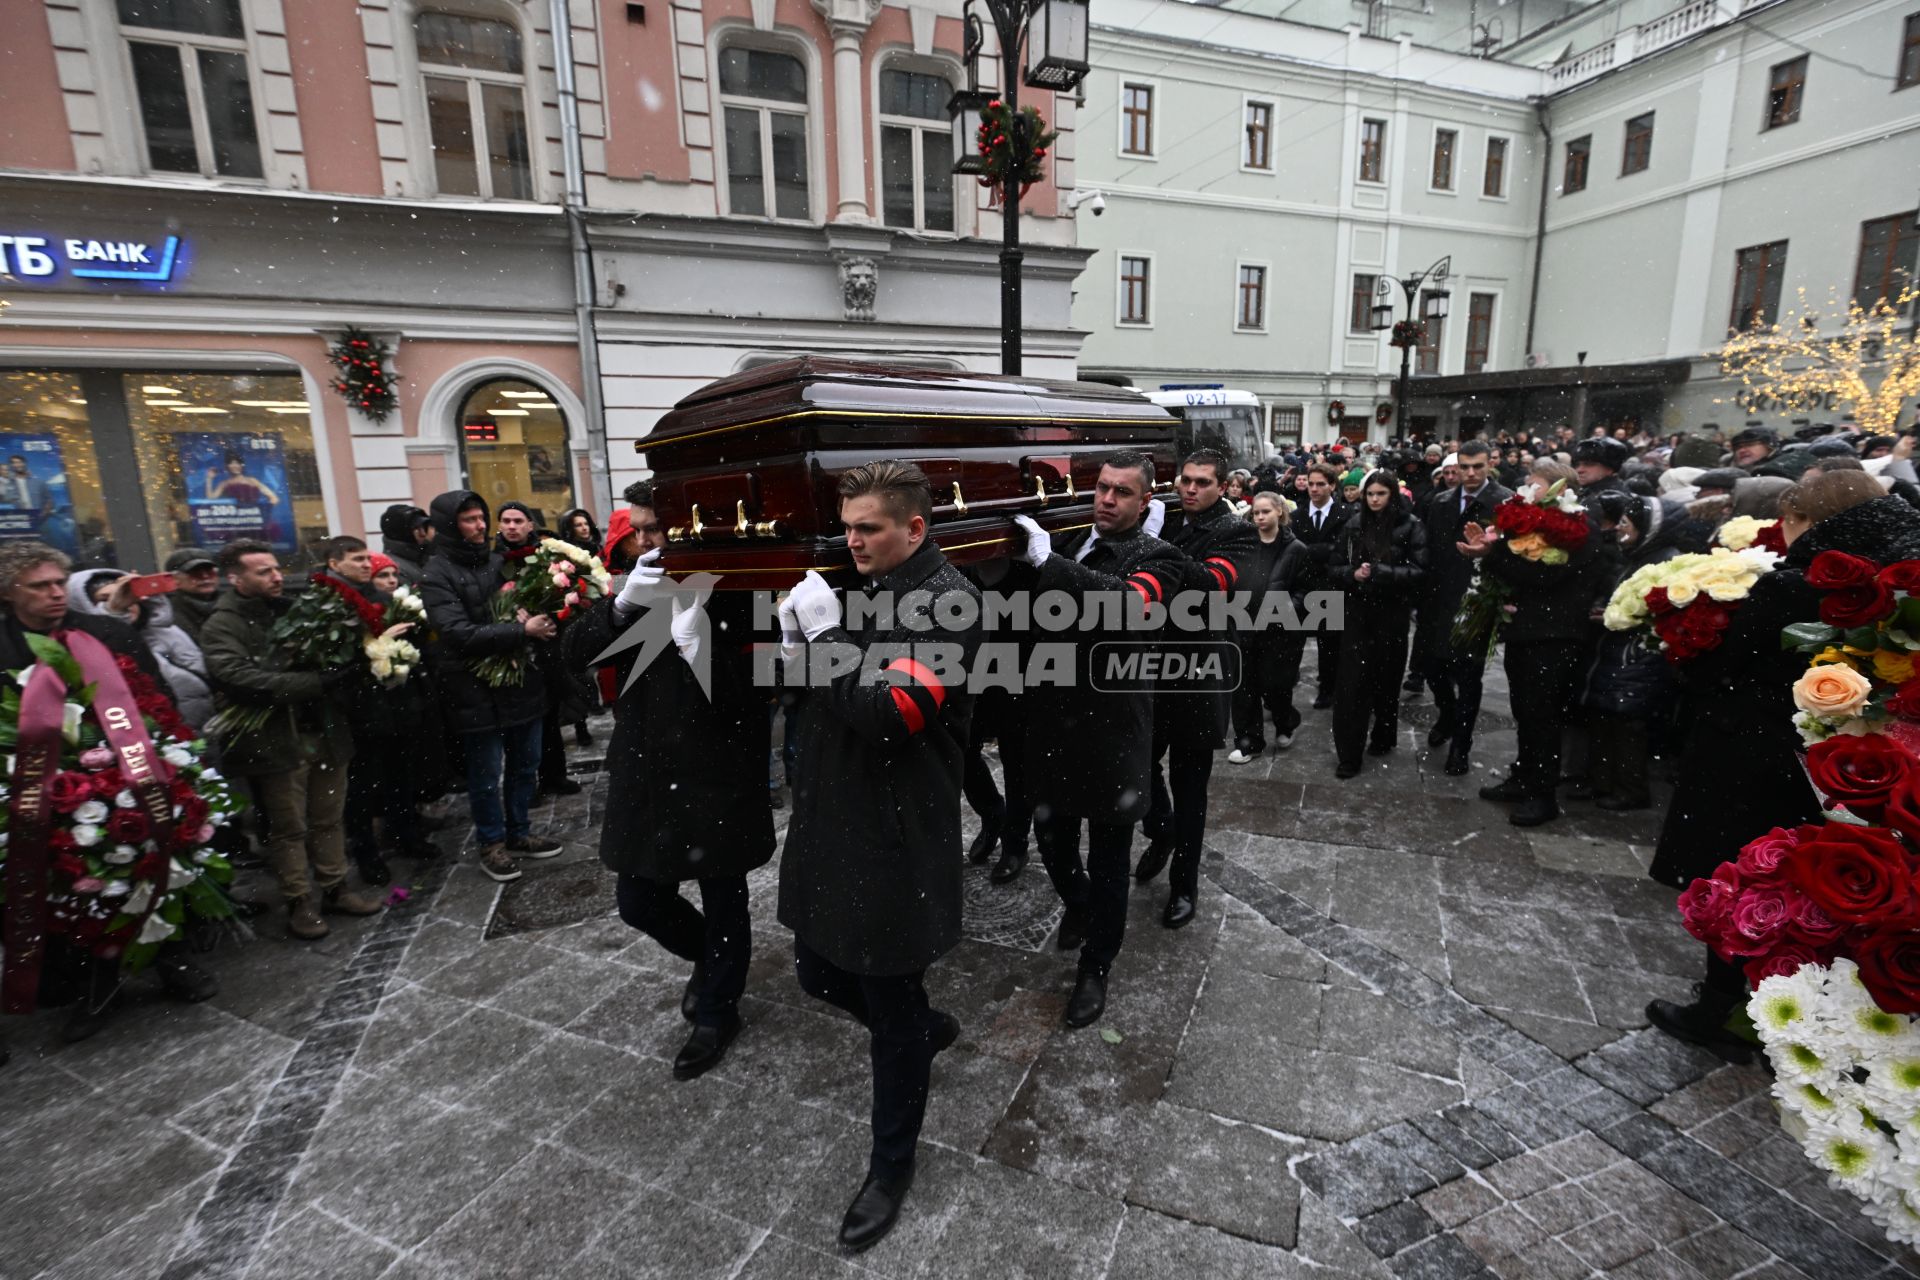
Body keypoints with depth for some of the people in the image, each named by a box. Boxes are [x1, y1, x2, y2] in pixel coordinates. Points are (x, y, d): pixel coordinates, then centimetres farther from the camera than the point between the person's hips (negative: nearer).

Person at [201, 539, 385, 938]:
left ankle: (334, 889, 27)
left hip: (324, 732, 5)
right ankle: (299, 902, 19)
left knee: (329, 819, 14)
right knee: (289, 828, 6)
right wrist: (316, 683, -26)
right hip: (276, 741, -5)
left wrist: (344, 668, -3)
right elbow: (237, 678, -22)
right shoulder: (223, 626, -7)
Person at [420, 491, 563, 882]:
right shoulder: (437, 576, -10)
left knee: (525, 763, 15)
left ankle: (519, 834, 31)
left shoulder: (497, 560, 8)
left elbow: (525, 602, 20)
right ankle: (491, 844, 23)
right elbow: (460, 634, -21)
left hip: (521, 678, 6)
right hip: (478, 689, -6)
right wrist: (522, 630, -23)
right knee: (486, 772, 6)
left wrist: (536, 618, -3)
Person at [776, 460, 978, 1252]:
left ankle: (892, 1165, 33)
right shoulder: (860, 587, 9)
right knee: (819, 971, 21)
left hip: (897, 837, -8)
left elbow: (890, 716, -27)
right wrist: (796, 639, -4)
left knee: (892, 1010, 9)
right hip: (830, 822, 8)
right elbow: (816, 689, 15)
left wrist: (825, 634, -20)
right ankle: (929, 1030, 48)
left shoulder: (946, 602, -17)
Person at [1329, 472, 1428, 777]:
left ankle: (1383, 737, 32)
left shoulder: (1411, 526, -4)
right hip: (1358, 610, 1)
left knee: (1386, 677, 11)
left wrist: (1377, 572, -20)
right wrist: (1353, 574, -14)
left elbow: (1418, 571, -9)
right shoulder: (1353, 524, 4)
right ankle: (1348, 753, -1)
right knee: (1352, 680, -5)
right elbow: (1336, 567, 7)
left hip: (1393, 612, -1)